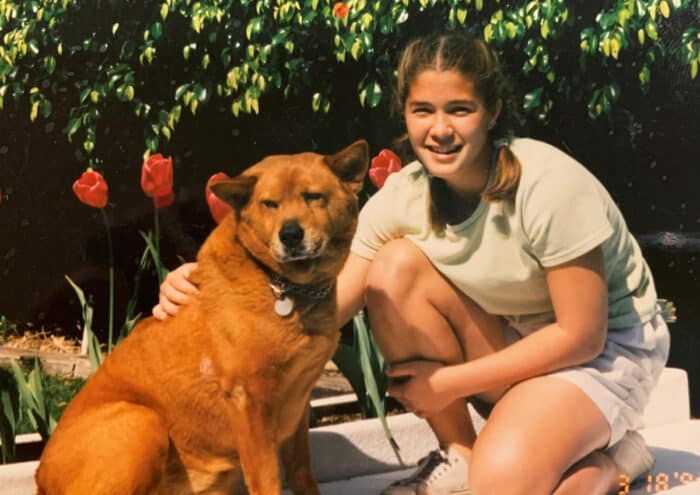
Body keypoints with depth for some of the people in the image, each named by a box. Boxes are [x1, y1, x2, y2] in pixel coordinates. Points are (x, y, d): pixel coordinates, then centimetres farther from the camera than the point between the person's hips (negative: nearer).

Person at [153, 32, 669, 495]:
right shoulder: (403, 197, -13)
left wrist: (449, 382, -19)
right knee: (395, 266, -21)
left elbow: (581, 336, -23)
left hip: (608, 345, -5)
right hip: (510, 341, 5)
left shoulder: (549, 185, -28)